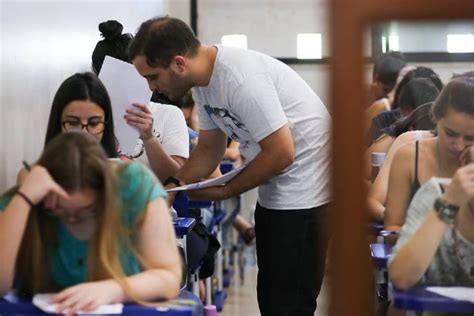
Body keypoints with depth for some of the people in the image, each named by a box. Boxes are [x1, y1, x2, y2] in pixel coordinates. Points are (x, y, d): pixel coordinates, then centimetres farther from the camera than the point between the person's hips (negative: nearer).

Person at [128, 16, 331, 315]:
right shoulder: (203, 81, 3)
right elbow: (210, 149, 14)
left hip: (305, 188, -10)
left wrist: (225, 191, -12)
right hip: (274, 191, 10)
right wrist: (172, 186, -1)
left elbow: (281, 153, -24)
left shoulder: (241, 78, -26)